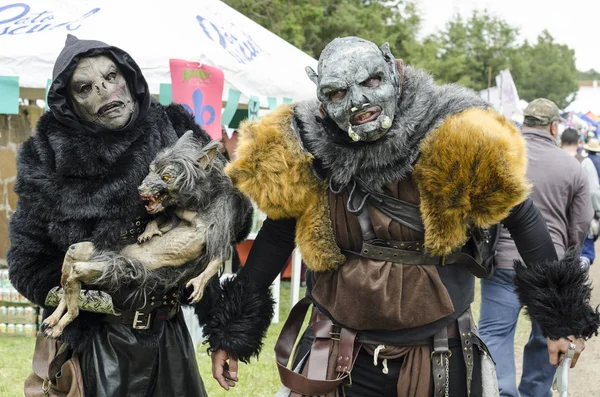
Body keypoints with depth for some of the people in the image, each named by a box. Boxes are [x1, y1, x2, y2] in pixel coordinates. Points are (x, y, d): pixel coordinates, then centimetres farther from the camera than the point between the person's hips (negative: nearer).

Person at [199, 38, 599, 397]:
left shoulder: (455, 144, -14)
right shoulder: (307, 158, -8)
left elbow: (521, 218, -4)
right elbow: (276, 238, 4)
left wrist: (559, 317, -3)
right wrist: (229, 334, 4)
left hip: (440, 363, -1)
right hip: (341, 364, 1)